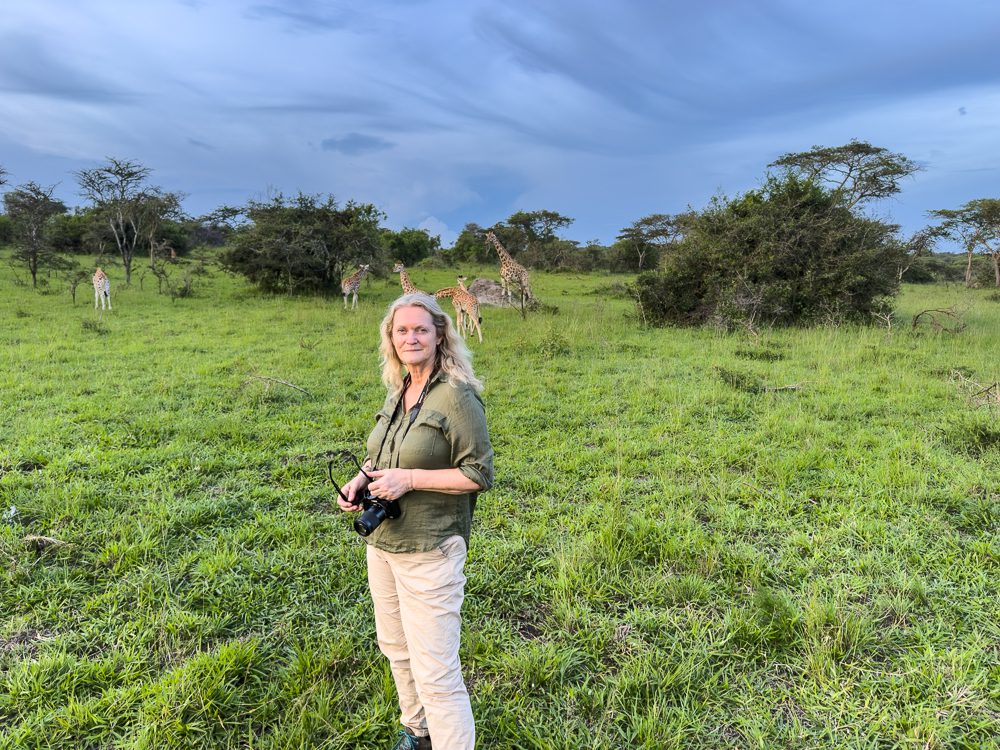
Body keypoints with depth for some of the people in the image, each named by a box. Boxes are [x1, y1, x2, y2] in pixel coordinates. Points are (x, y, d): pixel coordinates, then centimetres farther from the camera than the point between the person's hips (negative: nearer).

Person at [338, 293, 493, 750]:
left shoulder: (457, 397, -17)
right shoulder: (397, 394, 6)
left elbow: (479, 474, -17)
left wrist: (408, 479, -23)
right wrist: (361, 477, 0)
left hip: (429, 553, -8)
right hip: (381, 543, 9)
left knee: (436, 674, -2)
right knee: (395, 648, 25)